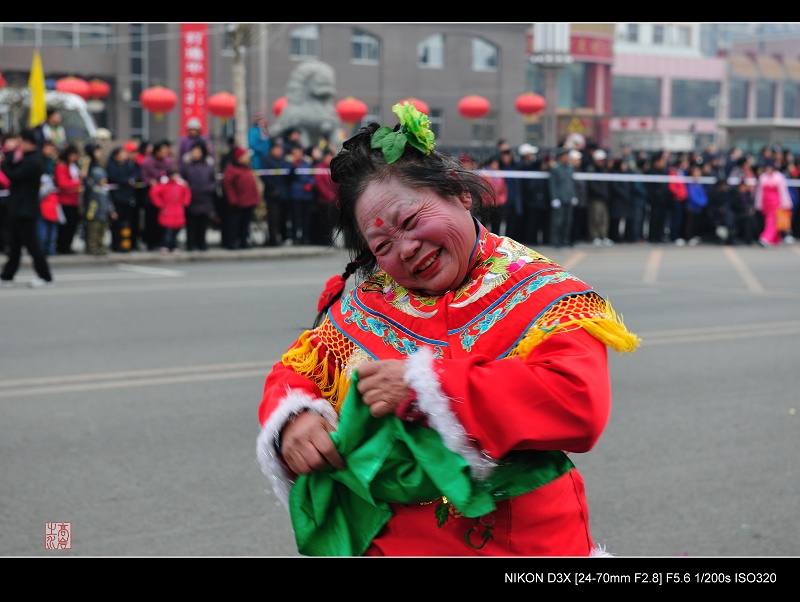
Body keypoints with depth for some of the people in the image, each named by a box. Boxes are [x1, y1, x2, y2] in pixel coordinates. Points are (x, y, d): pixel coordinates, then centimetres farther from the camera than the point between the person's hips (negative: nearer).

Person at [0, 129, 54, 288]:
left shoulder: (32, 161, -18)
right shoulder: (30, 158, 13)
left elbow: (14, 176, -20)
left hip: (25, 209, -10)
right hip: (18, 208, 10)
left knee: (31, 244, -5)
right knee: (14, 244, 13)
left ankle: (45, 277, 0)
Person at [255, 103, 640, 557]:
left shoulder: (544, 296, -3)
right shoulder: (368, 303, 9)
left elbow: (580, 406, -20)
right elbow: (295, 372, 20)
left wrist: (422, 386, -19)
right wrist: (291, 421, -5)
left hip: (524, 542, -3)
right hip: (388, 541, 3)